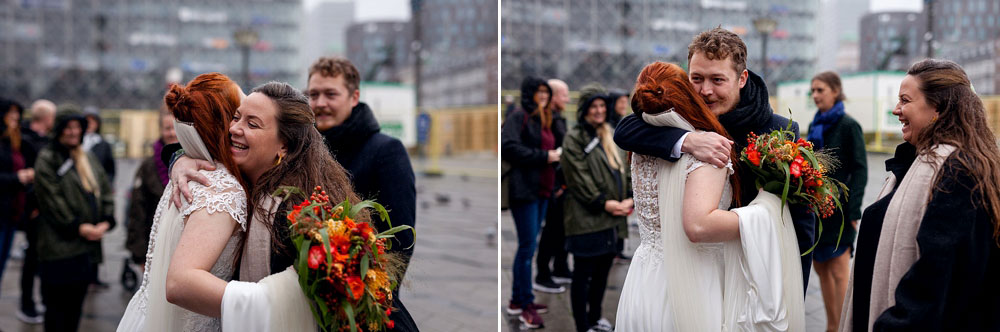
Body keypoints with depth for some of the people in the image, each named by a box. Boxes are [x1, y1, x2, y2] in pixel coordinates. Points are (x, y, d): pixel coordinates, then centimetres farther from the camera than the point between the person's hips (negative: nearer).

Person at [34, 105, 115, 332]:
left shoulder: (88, 158, 17)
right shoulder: (47, 160, -4)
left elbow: (106, 191, 13)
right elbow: (52, 200, -12)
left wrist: (106, 221, -3)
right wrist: (78, 227, -15)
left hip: (87, 245, 6)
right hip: (59, 246, -6)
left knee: (76, 303, 12)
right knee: (57, 304, -2)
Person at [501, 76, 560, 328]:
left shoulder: (543, 120, 20)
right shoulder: (518, 116, -8)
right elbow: (508, 147, -20)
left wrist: (556, 154, 6)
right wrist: (543, 156, -18)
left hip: (541, 190, 9)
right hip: (524, 189, -9)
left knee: (527, 246, 13)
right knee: (528, 246, -7)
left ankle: (517, 300, 21)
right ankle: (526, 305, -1)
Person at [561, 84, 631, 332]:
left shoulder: (609, 137, 16)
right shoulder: (574, 139, -8)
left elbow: (624, 170, 14)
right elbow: (580, 178, -15)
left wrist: (630, 198, -2)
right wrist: (604, 203, -17)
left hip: (610, 219, 8)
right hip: (586, 218, -8)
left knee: (602, 271, 17)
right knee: (583, 274, 0)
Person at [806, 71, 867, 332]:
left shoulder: (848, 126, -6)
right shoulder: (814, 126, 12)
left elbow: (860, 171, -8)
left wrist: (853, 211, -15)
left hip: (837, 209, -6)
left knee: (839, 272, -3)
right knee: (821, 269, 9)